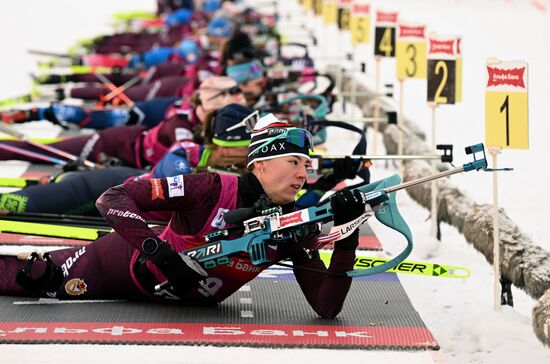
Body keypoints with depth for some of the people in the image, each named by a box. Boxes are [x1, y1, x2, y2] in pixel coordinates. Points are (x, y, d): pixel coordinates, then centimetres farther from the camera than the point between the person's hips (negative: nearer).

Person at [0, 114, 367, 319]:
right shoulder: (212, 190, -31)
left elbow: (327, 307, -22)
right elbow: (113, 198, -29)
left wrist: (347, 238, -35)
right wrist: (160, 252, -42)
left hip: (192, 298, 4)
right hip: (130, 264, -4)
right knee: (30, 277, 6)